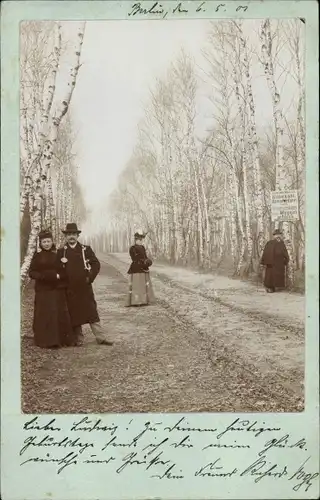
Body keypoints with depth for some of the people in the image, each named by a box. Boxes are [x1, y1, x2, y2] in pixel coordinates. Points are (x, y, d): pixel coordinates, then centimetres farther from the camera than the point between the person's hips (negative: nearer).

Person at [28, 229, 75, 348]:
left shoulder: (57, 255, 8)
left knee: (61, 315, 1)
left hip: (58, 290, 2)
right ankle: (46, 341, 5)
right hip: (43, 290, -2)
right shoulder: (37, 256, 2)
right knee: (45, 315, -3)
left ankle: (63, 339, 11)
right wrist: (43, 276, -17)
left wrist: (58, 276, -9)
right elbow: (31, 273, 0)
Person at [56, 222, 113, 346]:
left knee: (92, 312, 2)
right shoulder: (61, 251, 5)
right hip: (70, 289, 0)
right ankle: (78, 339, 15)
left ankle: (101, 338, 5)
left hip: (85, 286, 0)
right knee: (74, 313, 4)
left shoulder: (86, 249, 5)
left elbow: (96, 264, 4)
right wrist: (63, 282, 0)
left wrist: (90, 278, -4)